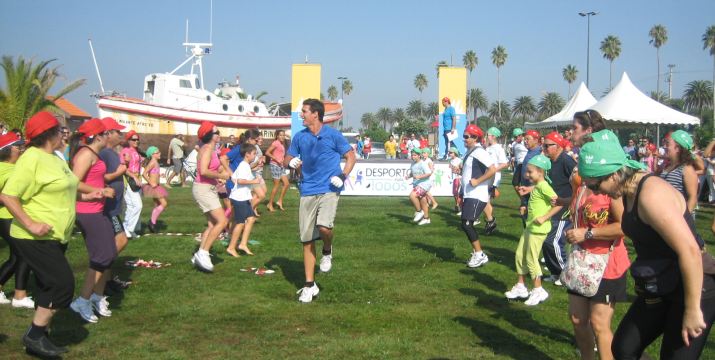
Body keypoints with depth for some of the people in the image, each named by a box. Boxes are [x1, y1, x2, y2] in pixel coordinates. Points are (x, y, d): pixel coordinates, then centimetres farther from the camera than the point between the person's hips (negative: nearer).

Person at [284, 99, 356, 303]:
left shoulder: (333, 135, -1)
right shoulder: (299, 137, 10)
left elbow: (350, 157, 5)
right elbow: (287, 160, 17)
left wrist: (343, 176, -10)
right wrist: (291, 162, -7)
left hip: (329, 189, -4)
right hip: (307, 192, 4)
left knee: (324, 227, -28)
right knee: (307, 239, 3)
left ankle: (327, 252, 9)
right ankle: (309, 285, 13)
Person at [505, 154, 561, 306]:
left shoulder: (543, 186, -18)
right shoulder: (536, 186, 10)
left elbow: (559, 203, -24)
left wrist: (544, 218, -23)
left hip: (539, 229, -10)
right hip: (529, 227, 10)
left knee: (531, 259, -2)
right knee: (519, 255, 14)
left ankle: (538, 291, 11)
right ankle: (520, 286, 26)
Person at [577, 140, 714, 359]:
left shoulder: (651, 195, -25)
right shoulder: (629, 192, 4)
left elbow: (690, 251, -29)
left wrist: (692, 310, -25)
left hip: (693, 289, -9)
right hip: (659, 291, 10)